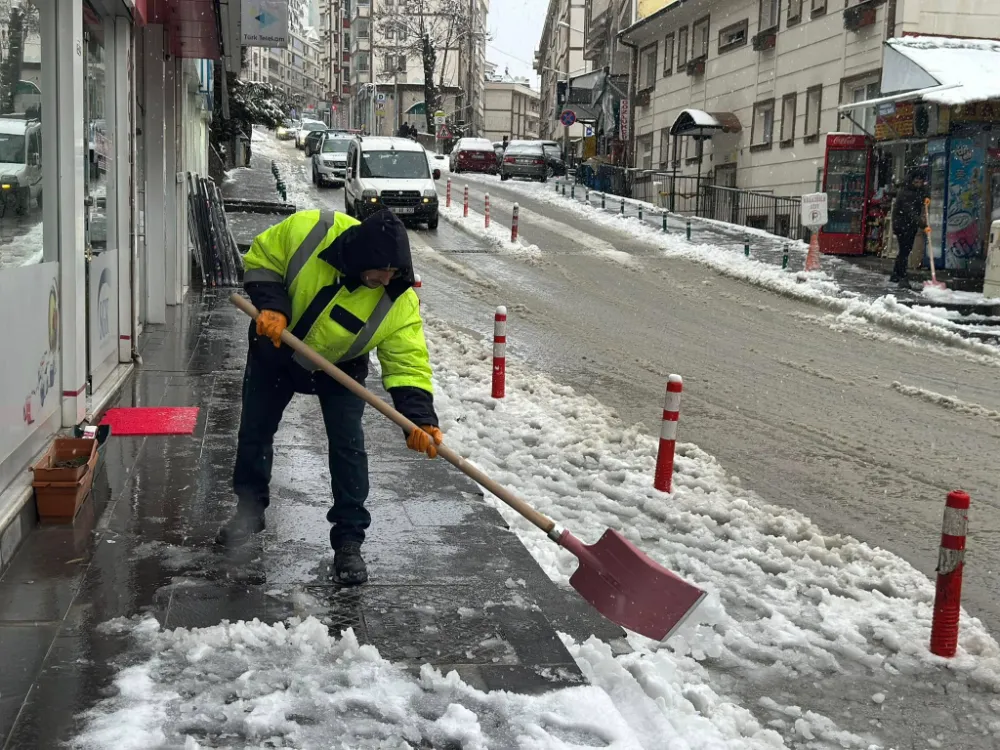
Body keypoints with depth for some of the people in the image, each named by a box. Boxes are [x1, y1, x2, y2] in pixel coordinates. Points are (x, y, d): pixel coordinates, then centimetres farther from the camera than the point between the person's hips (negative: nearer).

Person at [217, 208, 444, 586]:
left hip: (339, 368, -1)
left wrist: (420, 420, -43)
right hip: (275, 349, 1)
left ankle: (348, 542, 2)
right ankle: (250, 510, 39)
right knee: (254, 432, 13)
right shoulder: (309, 231, -34)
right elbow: (261, 260, -16)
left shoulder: (399, 301, -32)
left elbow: (408, 366, -29)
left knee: (347, 446, -11)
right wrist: (272, 305, -31)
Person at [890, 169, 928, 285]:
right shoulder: (905, 194, -21)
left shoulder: (919, 191, 8)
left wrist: (926, 198, 7)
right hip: (902, 225, -9)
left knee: (906, 251, 14)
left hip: (911, 225, 9)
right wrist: (922, 225, -42)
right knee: (904, 251, -14)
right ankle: (902, 278, -15)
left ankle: (895, 275, 24)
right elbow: (911, 213, -32)